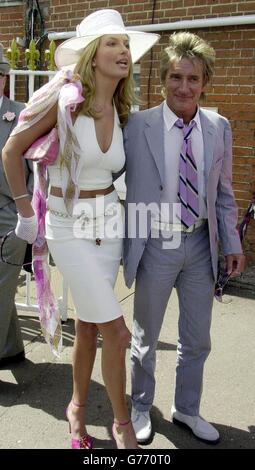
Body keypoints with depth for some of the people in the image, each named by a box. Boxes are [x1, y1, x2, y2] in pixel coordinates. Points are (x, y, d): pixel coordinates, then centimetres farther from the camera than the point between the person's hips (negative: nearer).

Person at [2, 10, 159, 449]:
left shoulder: (119, 112, 4)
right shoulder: (65, 100, -15)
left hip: (108, 223, 5)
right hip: (69, 227, -5)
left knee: (88, 325, 13)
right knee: (116, 331, -5)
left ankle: (78, 408, 34)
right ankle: (121, 421, 17)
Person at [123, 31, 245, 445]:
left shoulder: (219, 128, 2)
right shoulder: (137, 126, -9)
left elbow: (222, 192, 8)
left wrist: (232, 243, 5)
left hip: (201, 244, 4)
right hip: (156, 245, -3)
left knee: (197, 338, 17)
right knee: (146, 336, 15)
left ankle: (186, 410, 39)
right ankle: (141, 407, 39)